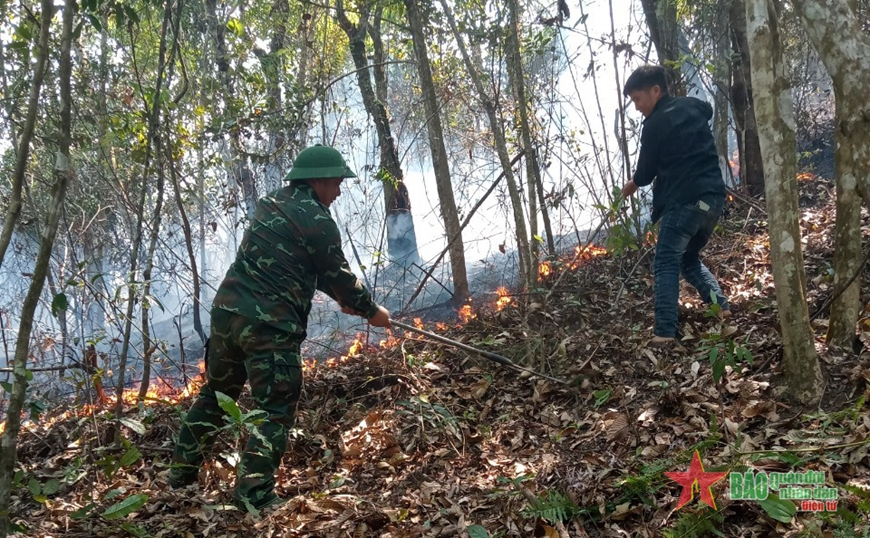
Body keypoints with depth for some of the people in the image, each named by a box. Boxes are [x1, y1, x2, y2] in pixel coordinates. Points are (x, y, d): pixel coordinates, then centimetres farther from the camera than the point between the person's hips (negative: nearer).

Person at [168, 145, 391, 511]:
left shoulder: (272, 204, 17)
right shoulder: (317, 220, -9)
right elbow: (337, 275, 0)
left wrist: (342, 298, 28)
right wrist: (371, 311, 15)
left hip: (227, 309, 9)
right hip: (269, 324, -8)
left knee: (215, 393, 23)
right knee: (275, 410, 0)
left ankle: (182, 472, 34)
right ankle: (253, 494, -4)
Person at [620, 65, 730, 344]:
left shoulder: (654, 124, -6)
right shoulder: (695, 107, 15)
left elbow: (646, 171, 2)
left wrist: (633, 184, 25)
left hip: (684, 201, -8)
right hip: (713, 197, 8)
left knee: (666, 265, -8)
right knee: (690, 259, 22)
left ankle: (664, 332, -18)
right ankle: (721, 307, 10)